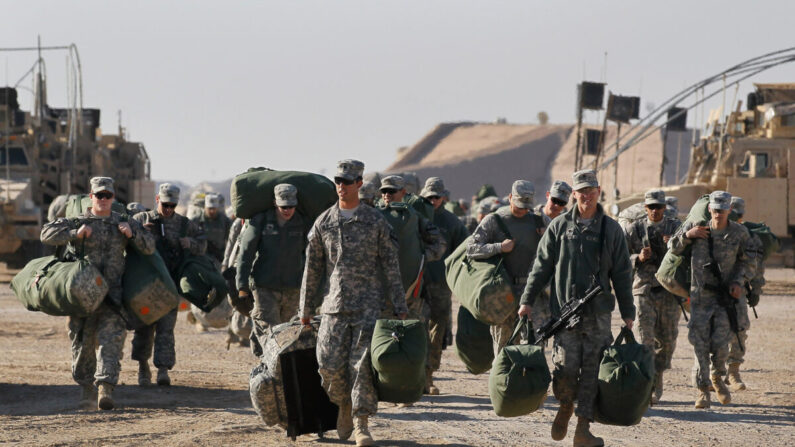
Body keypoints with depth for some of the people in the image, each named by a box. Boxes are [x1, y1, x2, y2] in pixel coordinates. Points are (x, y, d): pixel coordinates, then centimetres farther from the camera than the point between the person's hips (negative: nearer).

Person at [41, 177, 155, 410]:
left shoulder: (122, 223, 12)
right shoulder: (77, 222, 6)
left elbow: (149, 248, 11)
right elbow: (47, 233, -5)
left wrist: (132, 233, -8)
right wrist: (75, 233, -17)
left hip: (112, 294, 0)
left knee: (111, 340, -14)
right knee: (83, 341, 5)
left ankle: (105, 389, -23)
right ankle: (86, 389, 20)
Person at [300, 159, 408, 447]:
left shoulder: (376, 222, 1)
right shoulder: (323, 223, 6)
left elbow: (391, 267, 3)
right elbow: (312, 268, 12)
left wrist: (400, 308, 0)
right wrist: (305, 309, 12)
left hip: (368, 304, -2)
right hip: (334, 305, 2)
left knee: (363, 365, -8)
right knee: (330, 365, -3)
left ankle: (361, 424, -3)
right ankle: (344, 405, 26)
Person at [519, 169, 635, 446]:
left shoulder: (611, 229, 6)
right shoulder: (560, 226, 5)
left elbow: (622, 275, 9)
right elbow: (542, 266, 8)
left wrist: (627, 313, 7)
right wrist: (527, 300, 3)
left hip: (598, 313, 1)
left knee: (592, 370, -1)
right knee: (567, 367, -7)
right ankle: (565, 407, 23)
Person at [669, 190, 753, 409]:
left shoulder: (739, 233, -1)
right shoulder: (697, 227, 0)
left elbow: (747, 262, 8)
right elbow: (673, 248, 9)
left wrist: (738, 282, -8)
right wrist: (687, 235, -9)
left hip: (726, 293, 0)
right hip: (700, 294, 0)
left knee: (720, 342, -6)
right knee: (701, 342, -4)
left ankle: (717, 378, 23)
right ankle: (702, 389, 5)